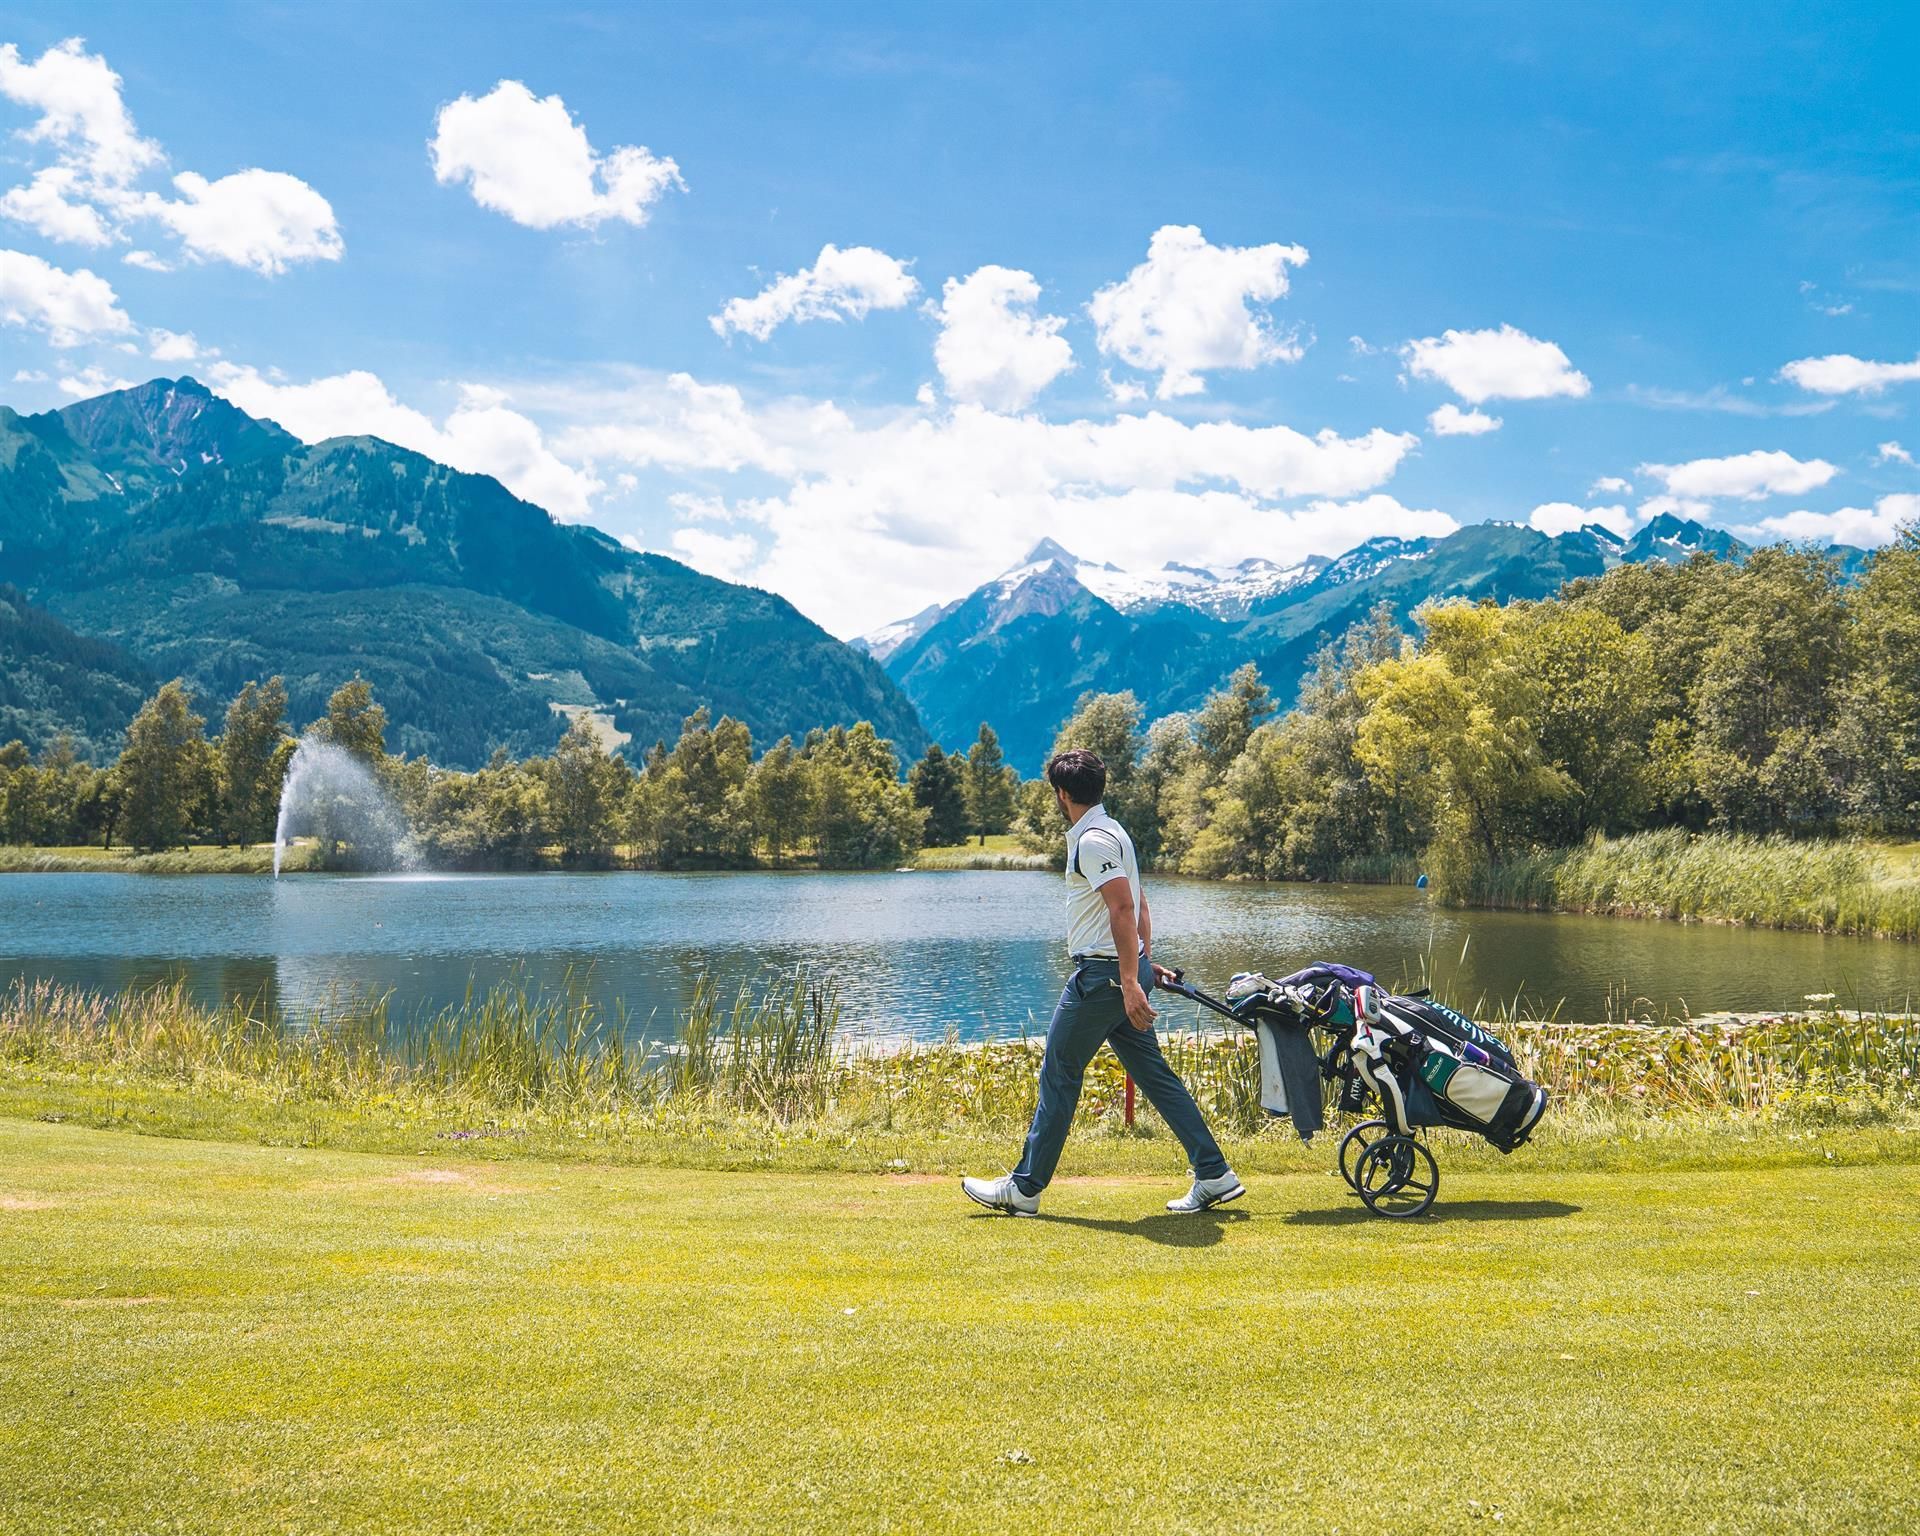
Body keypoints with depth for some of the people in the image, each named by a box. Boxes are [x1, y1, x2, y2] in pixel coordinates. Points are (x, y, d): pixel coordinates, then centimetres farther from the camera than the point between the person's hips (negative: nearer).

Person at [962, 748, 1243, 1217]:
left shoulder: (1093, 841, -15)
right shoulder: (1110, 832, 17)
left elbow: (1123, 909, -22)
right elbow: (1138, 906, 20)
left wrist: (1129, 982, -25)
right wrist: (1143, 964, 20)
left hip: (1102, 975, -10)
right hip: (1125, 974, 10)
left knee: (1059, 1076, -1)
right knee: (1154, 1075, 10)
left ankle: (1024, 1188, 7)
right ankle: (1214, 1176, 10)